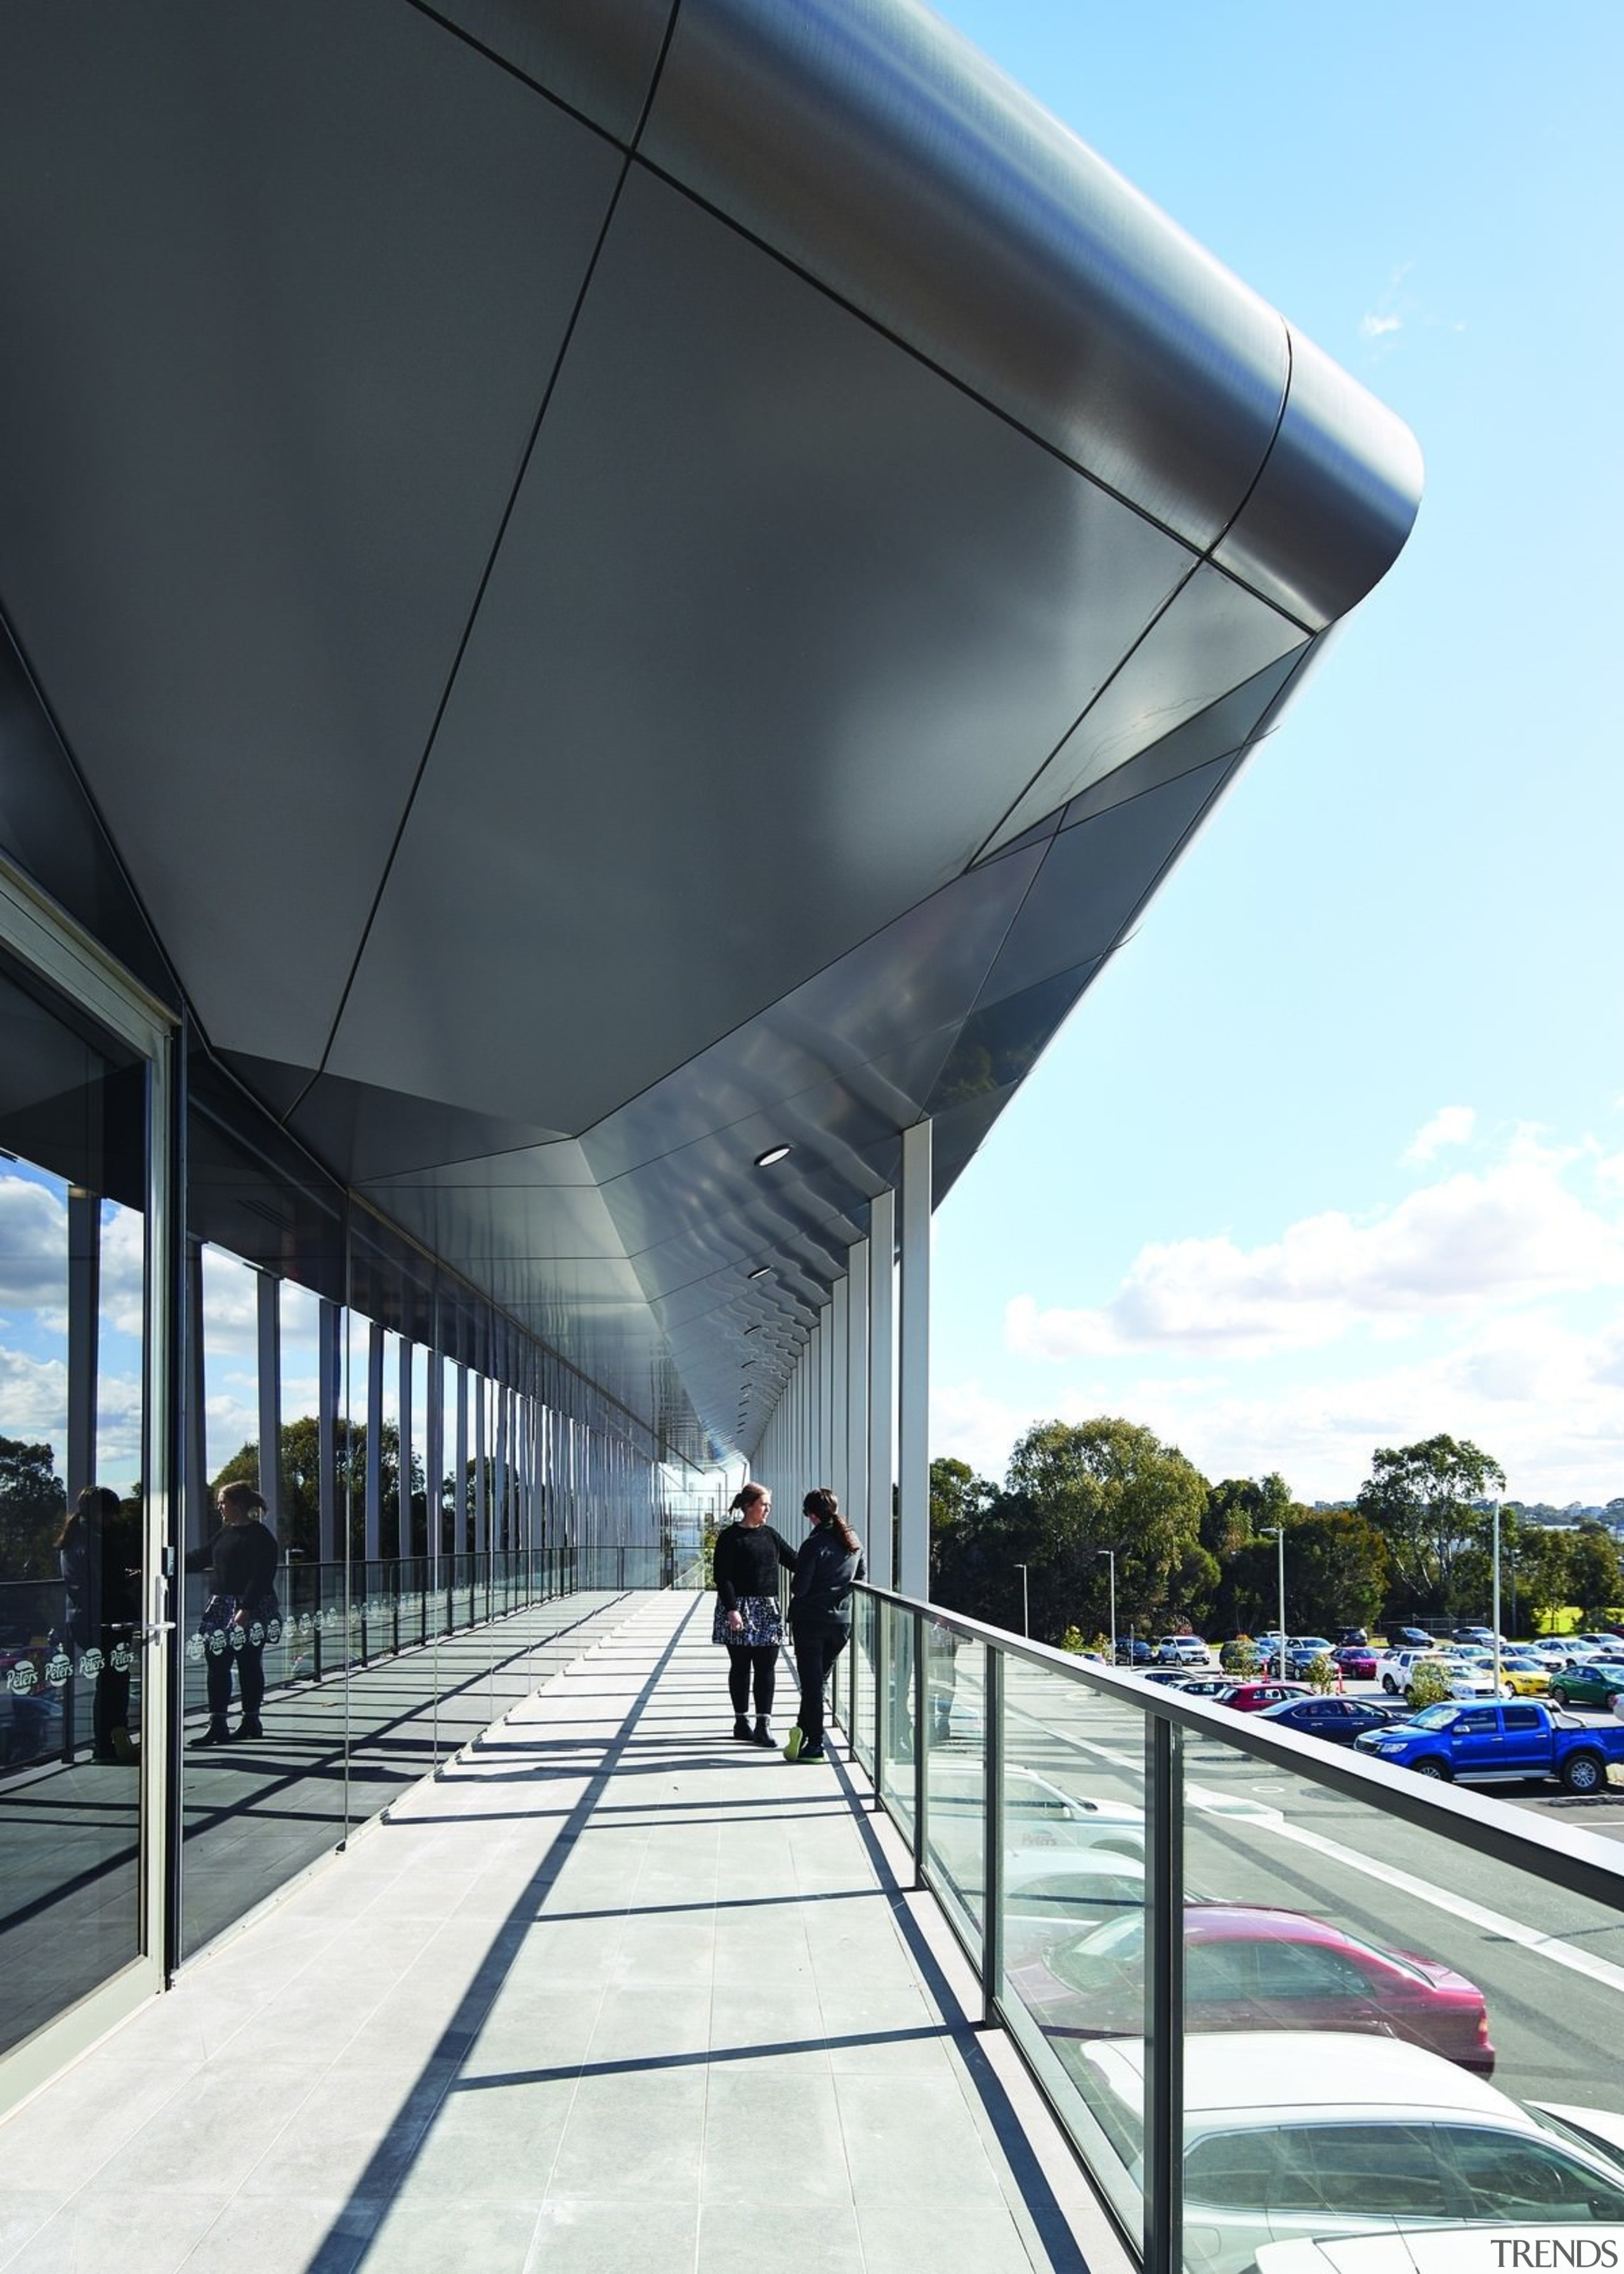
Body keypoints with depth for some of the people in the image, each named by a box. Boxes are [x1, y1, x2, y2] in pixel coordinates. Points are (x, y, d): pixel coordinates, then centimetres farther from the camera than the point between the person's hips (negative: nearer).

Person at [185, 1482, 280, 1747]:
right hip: (221, 1607, 8)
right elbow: (201, 1557, 23)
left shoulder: (260, 1536, -11)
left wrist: (246, 1609, -23)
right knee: (217, 1665, 3)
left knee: (249, 1665, 2)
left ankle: (251, 1721, 13)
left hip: (251, 1610, -8)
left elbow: (262, 1576, -17)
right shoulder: (225, 1533, 13)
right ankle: (217, 1724, 4)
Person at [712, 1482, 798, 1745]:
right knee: (740, 1668, 5)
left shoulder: (771, 1536, 11)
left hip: (767, 1608, 5)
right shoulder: (731, 1537, -5)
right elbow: (722, 1576, -9)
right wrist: (731, 1610, -17)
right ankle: (741, 1721, 17)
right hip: (739, 1609, -5)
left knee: (766, 1669, -1)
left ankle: (763, 1725, -2)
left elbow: (794, 1562, 15)